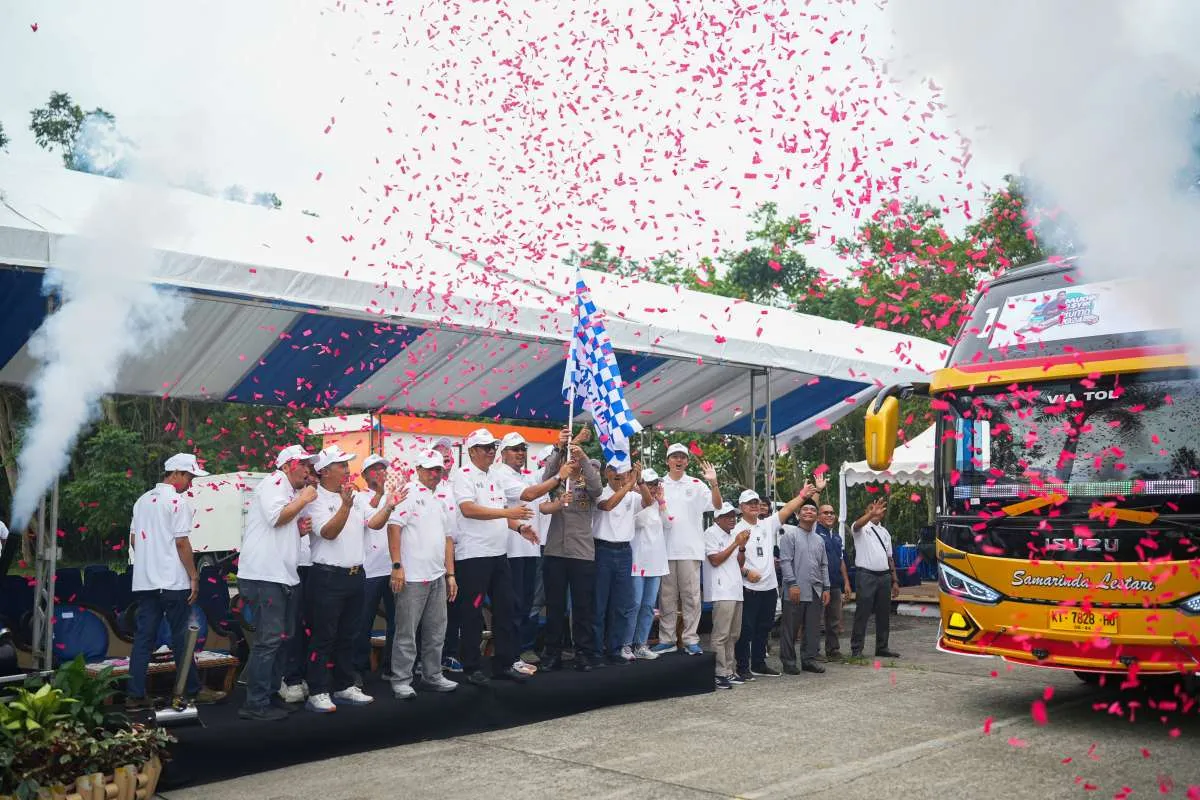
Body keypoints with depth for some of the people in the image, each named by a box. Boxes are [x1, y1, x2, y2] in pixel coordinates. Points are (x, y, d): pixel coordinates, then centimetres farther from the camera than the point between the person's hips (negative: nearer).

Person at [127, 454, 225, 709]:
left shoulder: (143, 500, 14)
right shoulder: (177, 501, -10)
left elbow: (134, 540, 16)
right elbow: (181, 542, -14)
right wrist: (194, 576, -9)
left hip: (144, 581, 7)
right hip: (173, 582, -7)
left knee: (143, 637, 6)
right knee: (181, 638, 2)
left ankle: (135, 695, 5)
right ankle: (193, 690, 11)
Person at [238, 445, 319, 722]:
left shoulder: (293, 492, 21)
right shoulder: (274, 482, -7)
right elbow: (276, 516, -22)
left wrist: (301, 529, 10)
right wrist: (304, 500, -11)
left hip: (283, 577, 10)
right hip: (264, 576, -10)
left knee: (282, 638, 14)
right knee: (269, 639, -10)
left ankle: (271, 694, 23)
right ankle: (255, 704, -5)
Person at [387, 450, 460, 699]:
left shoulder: (443, 499, 16)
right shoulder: (409, 493, -6)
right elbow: (394, 527, -13)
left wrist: (450, 574, 15)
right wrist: (397, 566, -19)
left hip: (438, 576, 7)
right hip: (411, 576, -7)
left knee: (436, 630, 13)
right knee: (406, 632, 0)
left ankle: (432, 675, 24)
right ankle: (401, 681, 8)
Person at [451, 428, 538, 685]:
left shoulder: (493, 478, 17)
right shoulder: (464, 476, -8)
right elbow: (468, 509, -23)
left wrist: (519, 527, 4)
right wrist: (507, 512, -27)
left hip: (498, 554, 8)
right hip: (473, 556, -8)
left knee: (505, 608, 9)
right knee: (473, 613, 0)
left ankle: (504, 664, 17)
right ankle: (471, 668, 10)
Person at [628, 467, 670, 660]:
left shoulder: (658, 505, 14)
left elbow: (668, 524, 3)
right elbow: (639, 521, -17)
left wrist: (661, 501, -2)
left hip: (656, 560, 6)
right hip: (639, 559, -6)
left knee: (649, 605, 7)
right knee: (635, 603, -7)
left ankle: (641, 644, 13)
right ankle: (626, 643, 1)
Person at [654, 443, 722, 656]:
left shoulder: (696, 485, 5)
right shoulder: (659, 485, 8)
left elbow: (717, 505, -2)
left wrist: (713, 483, -15)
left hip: (690, 549, -1)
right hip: (665, 548, 1)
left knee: (691, 595, 1)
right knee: (667, 596, 8)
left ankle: (691, 639, 7)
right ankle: (667, 640, 14)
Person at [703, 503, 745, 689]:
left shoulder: (733, 535, 20)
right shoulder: (711, 533, -4)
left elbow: (740, 563, 19)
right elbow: (715, 560, -12)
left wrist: (742, 546, 1)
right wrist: (735, 544, -10)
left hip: (735, 590, 8)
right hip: (721, 592, -8)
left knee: (733, 635, 11)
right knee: (721, 635, -10)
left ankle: (728, 671, 17)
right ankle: (719, 674, -7)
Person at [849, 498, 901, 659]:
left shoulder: (884, 532, 20)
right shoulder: (862, 528, 0)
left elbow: (890, 558, 21)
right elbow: (857, 525, -27)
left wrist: (895, 581, 16)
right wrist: (872, 514, -45)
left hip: (884, 576, 7)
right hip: (866, 575, -6)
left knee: (884, 614, 11)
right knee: (862, 613, -6)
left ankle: (882, 647, 22)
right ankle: (856, 649, -1)